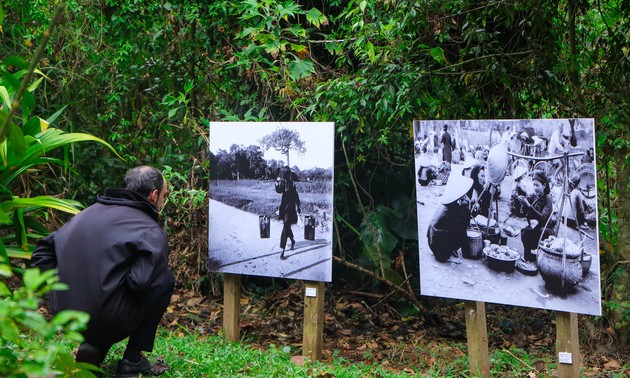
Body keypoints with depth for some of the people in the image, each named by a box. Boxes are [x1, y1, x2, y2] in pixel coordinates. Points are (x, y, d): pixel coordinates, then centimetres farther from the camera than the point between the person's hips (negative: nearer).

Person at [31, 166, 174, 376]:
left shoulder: (89, 212, 14)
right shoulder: (152, 232, -7)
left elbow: (42, 252, 17)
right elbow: (141, 281, -21)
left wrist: (62, 289, 17)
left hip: (63, 315, 7)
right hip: (105, 318, -7)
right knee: (165, 279, 12)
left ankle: (93, 346, 12)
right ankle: (133, 360, 11)